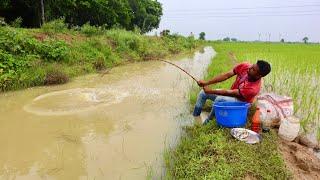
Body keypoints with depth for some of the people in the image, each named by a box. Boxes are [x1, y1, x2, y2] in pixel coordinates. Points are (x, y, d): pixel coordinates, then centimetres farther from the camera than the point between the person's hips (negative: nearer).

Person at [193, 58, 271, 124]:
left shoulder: (253, 88, -35)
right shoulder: (245, 66, -20)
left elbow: (230, 93, -33)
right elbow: (226, 75, -19)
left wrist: (211, 91, -29)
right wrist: (206, 83, -24)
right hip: (232, 94, 7)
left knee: (219, 99, -37)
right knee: (203, 93, -4)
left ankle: (207, 123, -16)